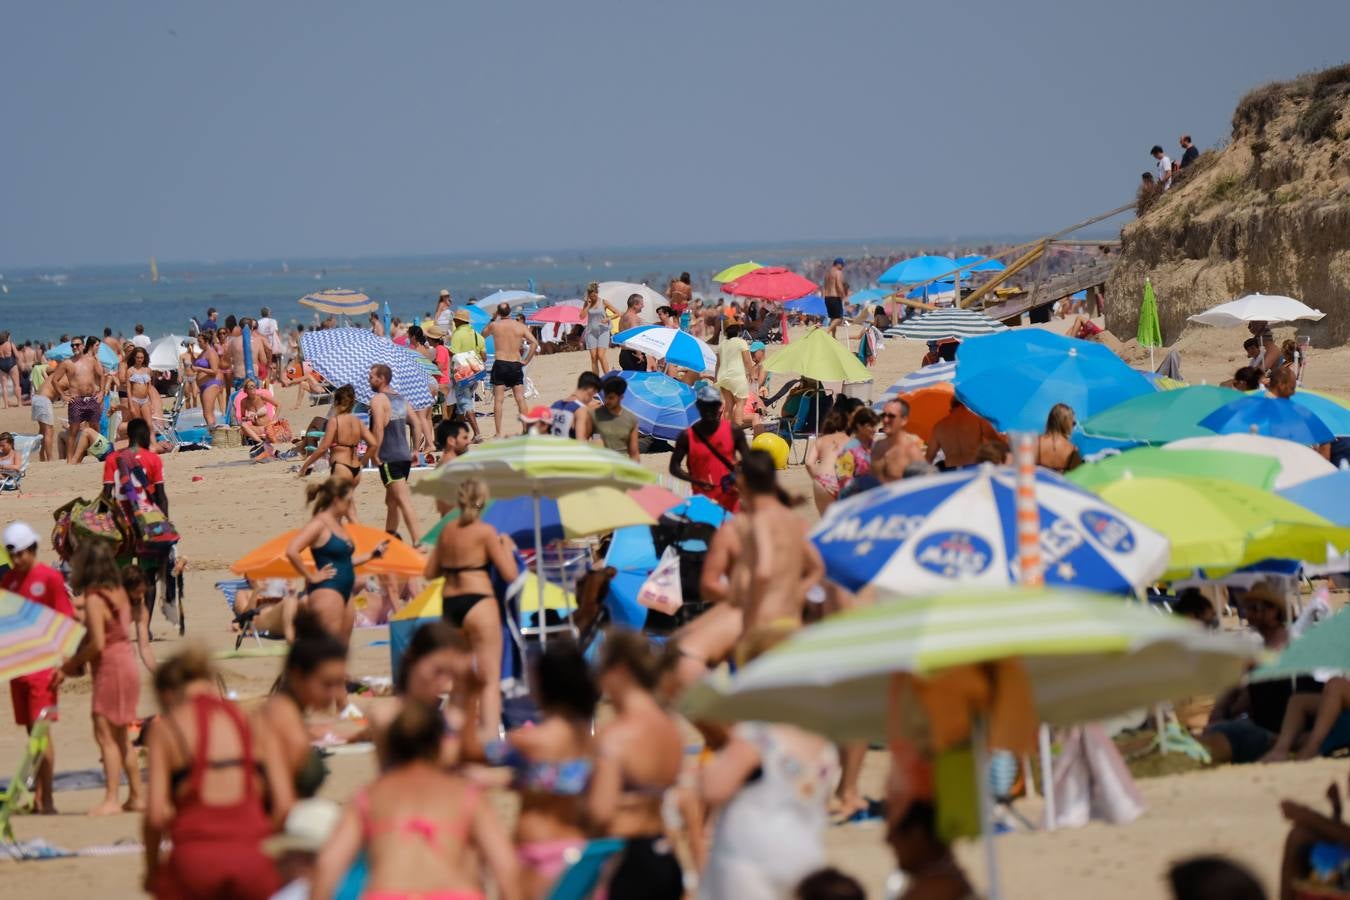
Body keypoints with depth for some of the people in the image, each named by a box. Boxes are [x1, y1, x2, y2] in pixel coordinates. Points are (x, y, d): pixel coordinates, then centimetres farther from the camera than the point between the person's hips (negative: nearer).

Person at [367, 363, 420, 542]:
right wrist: (415, 450, 19)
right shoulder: (400, 399, 15)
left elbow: (378, 429, -19)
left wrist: (374, 454, -13)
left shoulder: (378, 399, -9)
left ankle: (417, 542, -20)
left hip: (389, 458, -8)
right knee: (391, 501, 19)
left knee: (404, 502, -13)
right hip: (404, 456, 8)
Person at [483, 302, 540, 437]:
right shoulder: (520, 326, 3)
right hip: (516, 364, 2)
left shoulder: (494, 325, 0)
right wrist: (526, 360, 1)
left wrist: (493, 320, 24)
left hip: (500, 364, -2)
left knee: (498, 400, 0)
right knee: (520, 399, 6)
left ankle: (498, 433, -4)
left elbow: (483, 335, 21)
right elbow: (534, 343, -5)